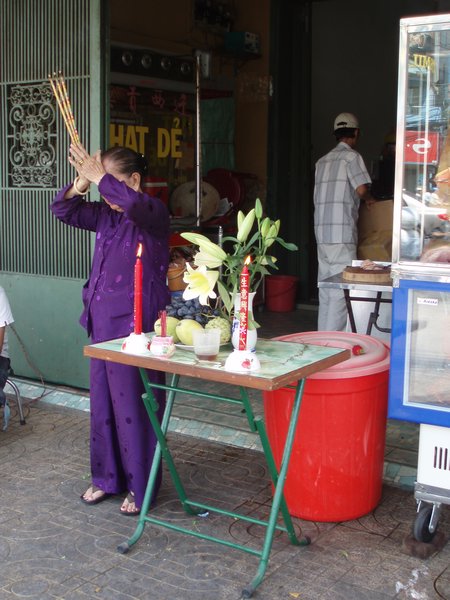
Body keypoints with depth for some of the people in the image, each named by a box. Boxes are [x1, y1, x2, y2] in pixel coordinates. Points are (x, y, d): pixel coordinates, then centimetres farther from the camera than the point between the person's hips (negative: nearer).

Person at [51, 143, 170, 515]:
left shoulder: (154, 213, -10)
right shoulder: (104, 215, 10)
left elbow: (134, 204, -33)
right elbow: (63, 211, 12)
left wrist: (98, 177, -24)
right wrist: (81, 183, -6)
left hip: (137, 324, -7)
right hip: (102, 321, 8)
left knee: (134, 404, 0)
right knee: (103, 402, 14)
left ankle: (140, 486, 14)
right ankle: (107, 477, 29)